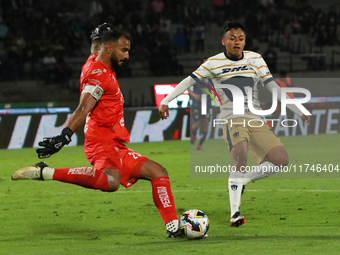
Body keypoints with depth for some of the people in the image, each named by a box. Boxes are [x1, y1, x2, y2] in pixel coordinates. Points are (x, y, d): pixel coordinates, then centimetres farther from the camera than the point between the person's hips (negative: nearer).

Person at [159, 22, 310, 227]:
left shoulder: (255, 60, 11)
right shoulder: (214, 63, 3)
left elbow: (273, 87, 12)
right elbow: (188, 81, 5)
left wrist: (300, 111, 7)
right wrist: (166, 101, -5)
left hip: (257, 120, 5)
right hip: (232, 119, -4)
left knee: (281, 160, -12)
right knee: (240, 154, -34)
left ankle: (242, 180, 11)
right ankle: (235, 213, -32)